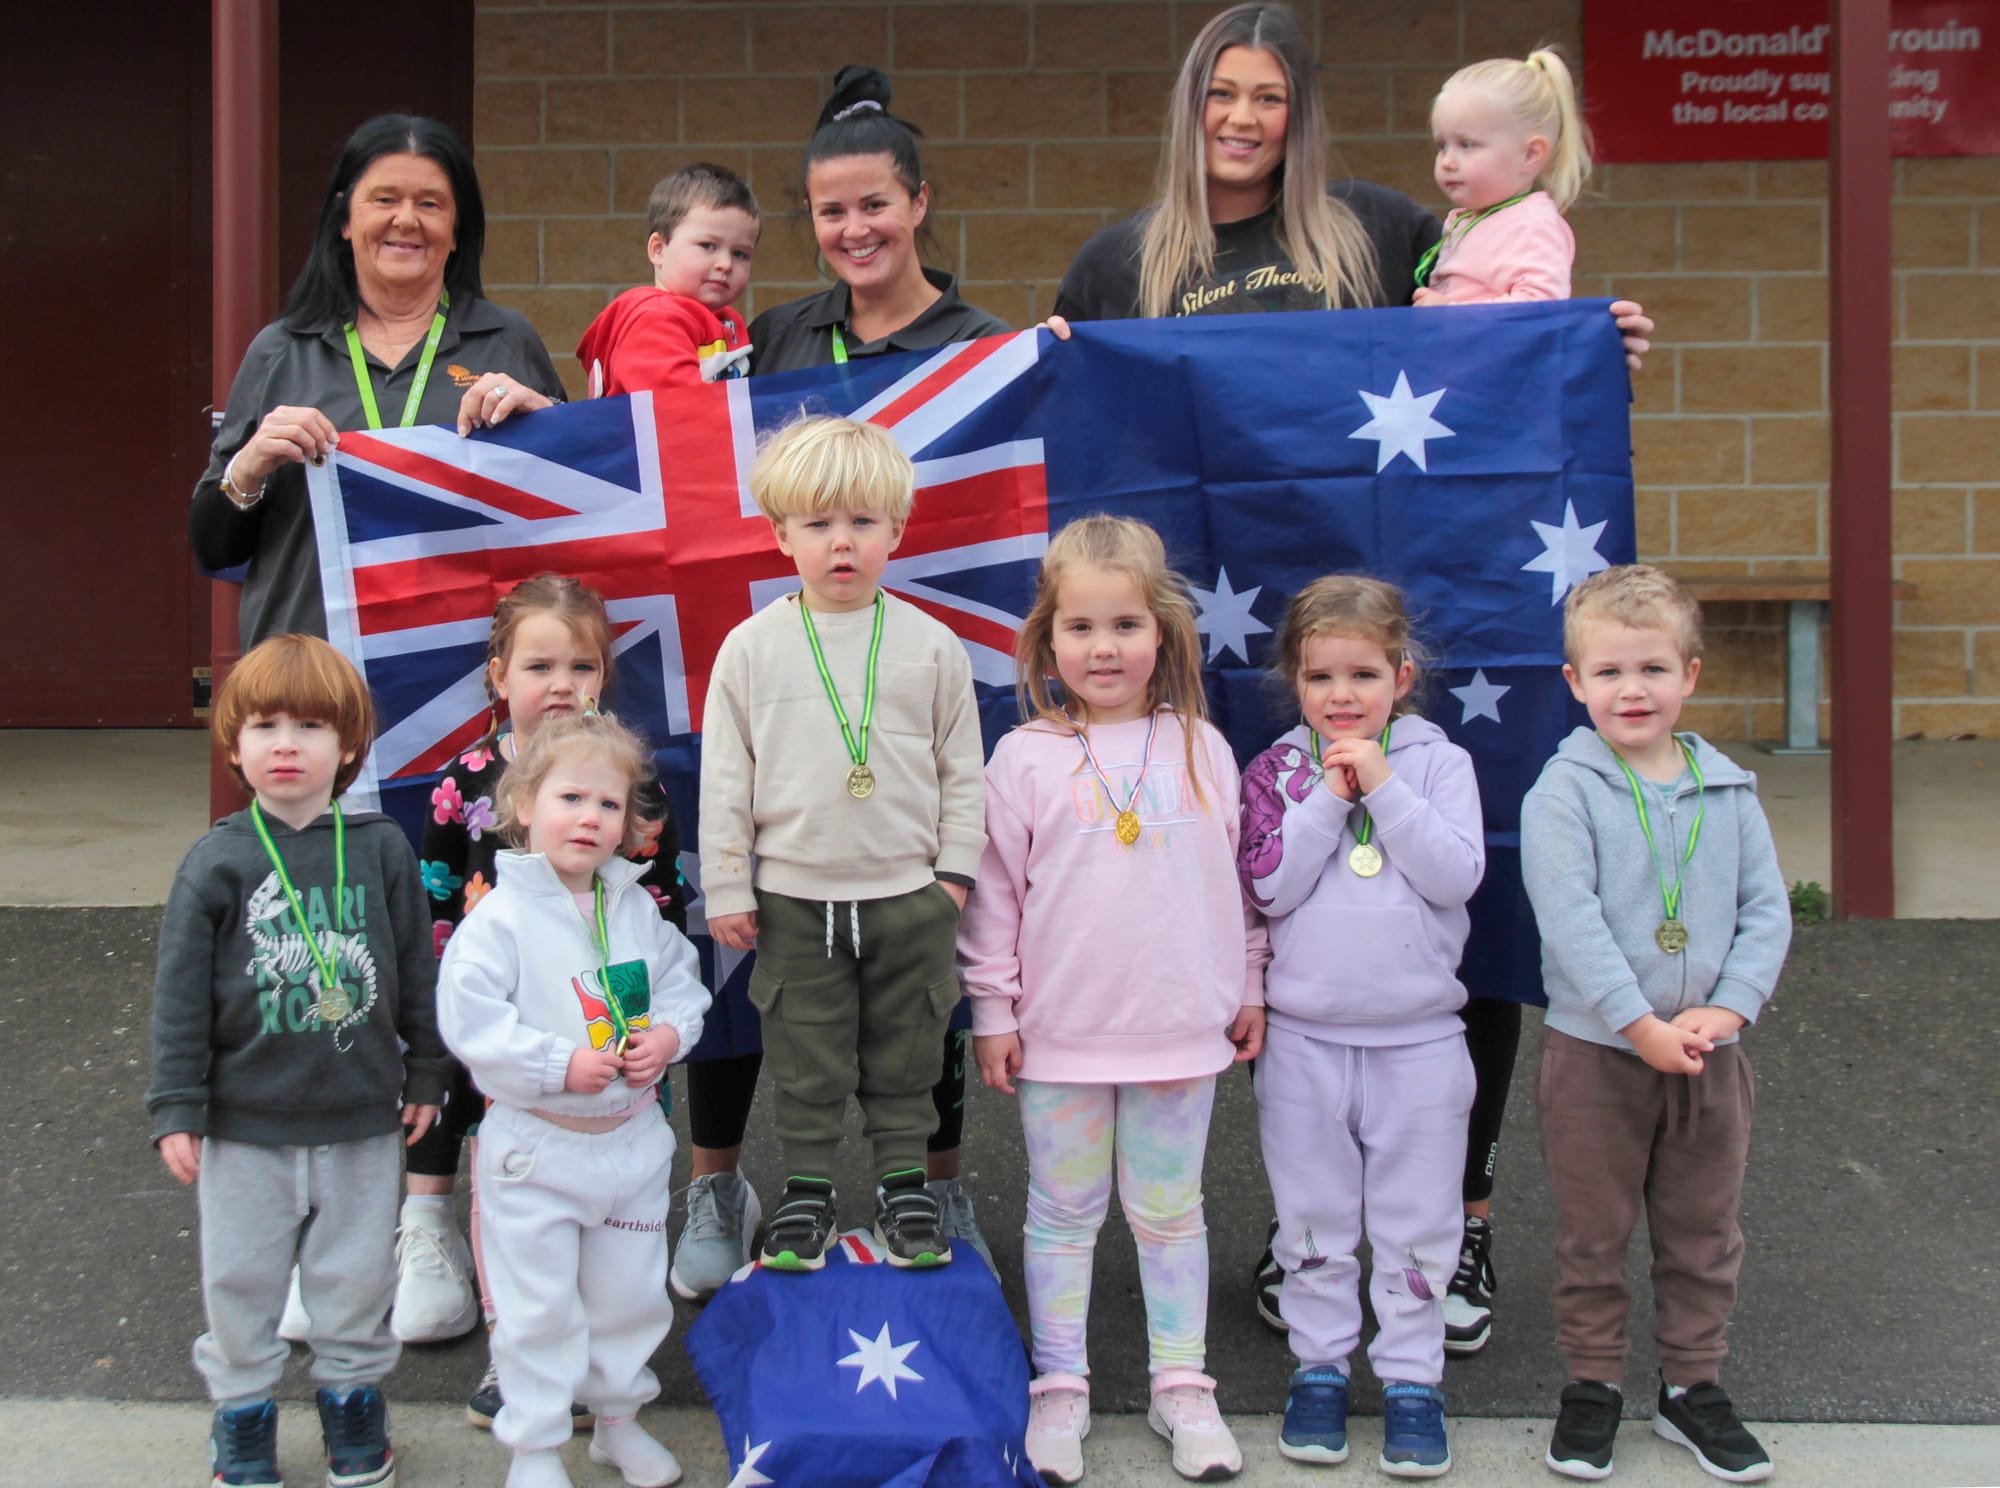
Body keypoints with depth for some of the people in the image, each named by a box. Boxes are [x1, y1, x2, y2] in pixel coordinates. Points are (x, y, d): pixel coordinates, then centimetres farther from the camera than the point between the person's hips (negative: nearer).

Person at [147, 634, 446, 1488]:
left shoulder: (381, 850, -2)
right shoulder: (217, 863, -7)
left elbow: (416, 971, 6)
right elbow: (181, 994, -4)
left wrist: (424, 1075, 9)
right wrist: (176, 1110, -6)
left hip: (363, 1119, 1)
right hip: (246, 1121, -1)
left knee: (357, 1273, 12)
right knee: (240, 1276, 10)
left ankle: (352, 1396, 32)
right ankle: (242, 1409, 28)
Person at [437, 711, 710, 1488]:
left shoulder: (636, 909, 3)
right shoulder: (502, 917, -15)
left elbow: (681, 982, 12)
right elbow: (469, 1017, -20)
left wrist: (669, 1033, -9)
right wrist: (560, 1065, -23)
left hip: (632, 1140, 5)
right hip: (535, 1147, -5)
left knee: (630, 1294, 18)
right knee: (538, 1308, 4)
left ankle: (618, 1416, 37)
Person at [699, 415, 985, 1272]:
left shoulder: (931, 646, -1)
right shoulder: (753, 648, -3)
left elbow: (961, 767, 5)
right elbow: (725, 775, 0)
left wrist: (956, 869, 2)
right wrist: (725, 888, 0)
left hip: (908, 895, 1)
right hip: (794, 899, 0)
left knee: (905, 1054, 12)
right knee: (804, 1057, 8)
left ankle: (904, 1183, 27)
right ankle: (806, 1188, 23)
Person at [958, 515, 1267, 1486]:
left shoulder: (1199, 749, 2)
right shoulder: (1026, 759, -5)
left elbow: (1233, 879, 10)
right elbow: (994, 892, -1)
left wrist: (1247, 990, 12)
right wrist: (993, 1012, -2)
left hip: (1180, 1027, 1)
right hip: (1060, 1031, -1)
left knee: (1170, 1213, 12)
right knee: (1062, 1214, 10)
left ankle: (1182, 1387, 24)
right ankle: (1060, 1388, 23)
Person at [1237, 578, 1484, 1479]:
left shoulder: (1439, 763, 0)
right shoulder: (1277, 770, 1)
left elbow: (1457, 875, -13)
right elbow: (1270, 889, -10)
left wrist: (1383, 786, -18)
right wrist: (1330, 798, -15)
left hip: (1418, 1037, -1)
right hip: (1305, 1036, 1)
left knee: (1416, 1222, 6)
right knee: (1313, 1220, 10)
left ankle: (1412, 1378, 18)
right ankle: (1319, 1366, 23)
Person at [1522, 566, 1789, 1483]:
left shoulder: (1728, 791, 3)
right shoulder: (1564, 791, -9)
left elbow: (1768, 909, 2)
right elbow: (1570, 920, -17)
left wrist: (1727, 1008, -13)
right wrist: (1642, 1026, -22)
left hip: (1709, 1054, 3)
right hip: (1594, 1053, -3)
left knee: (1703, 1234, 13)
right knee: (1592, 1235, 8)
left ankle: (1692, 1387, 27)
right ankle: (1591, 1387, 22)